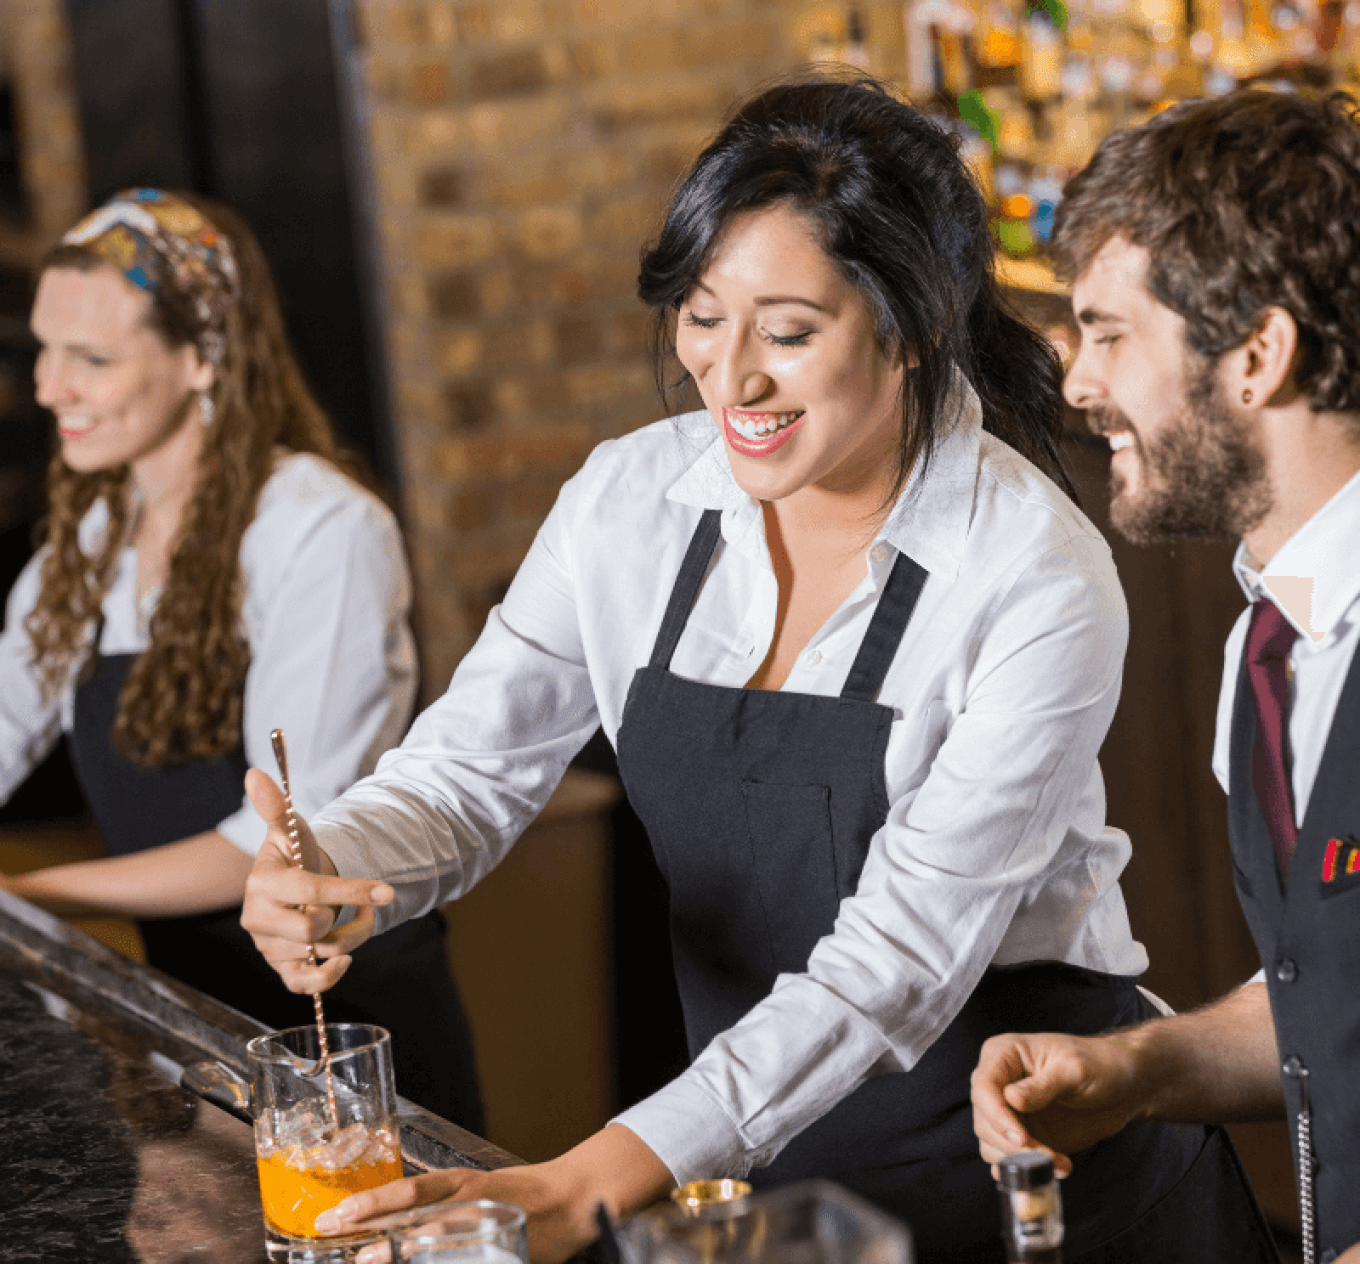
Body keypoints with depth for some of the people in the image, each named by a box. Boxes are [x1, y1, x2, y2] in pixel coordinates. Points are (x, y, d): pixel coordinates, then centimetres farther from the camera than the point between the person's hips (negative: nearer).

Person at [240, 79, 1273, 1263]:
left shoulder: (1040, 583, -19)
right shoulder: (633, 500, -5)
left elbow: (896, 962, -24)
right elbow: (466, 773, -1)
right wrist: (324, 877, -25)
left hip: (1013, 1162, -4)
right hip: (755, 1147, 4)